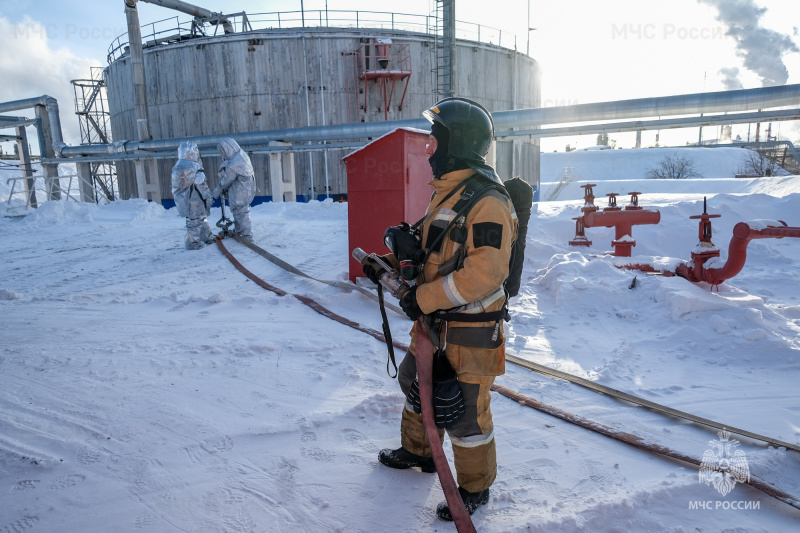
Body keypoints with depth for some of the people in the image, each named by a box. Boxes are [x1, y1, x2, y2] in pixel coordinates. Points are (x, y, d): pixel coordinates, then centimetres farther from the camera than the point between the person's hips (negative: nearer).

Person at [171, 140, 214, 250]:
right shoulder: (193, 167, -19)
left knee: (201, 218, 19)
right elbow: (201, 185, -17)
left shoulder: (177, 166, 10)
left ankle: (208, 237, 30)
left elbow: (176, 185, 15)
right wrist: (208, 197, -8)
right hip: (193, 200, -9)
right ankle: (193, 243, 11)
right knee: (195, 221, 2)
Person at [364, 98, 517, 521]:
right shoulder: (446, 192, 11)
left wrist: (424, 298, -25)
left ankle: (475, 487, 29)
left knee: (464, 408, 4)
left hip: (470, 330, -10)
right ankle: (417, 450, 49)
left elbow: (485, 273, -28)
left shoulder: (487, 201, -21)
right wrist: (390, 264, 8)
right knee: (416, 383, 24)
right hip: (434, 322, 10)